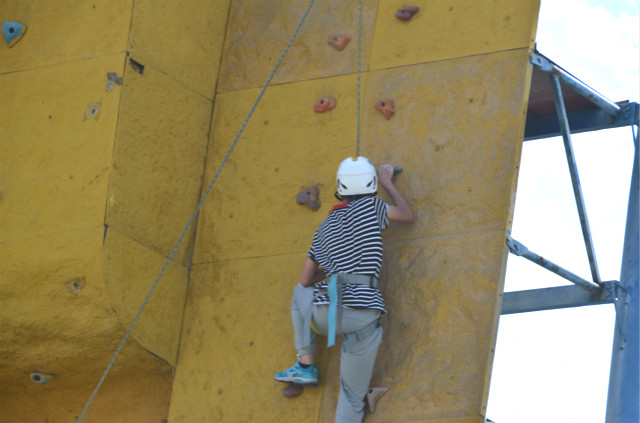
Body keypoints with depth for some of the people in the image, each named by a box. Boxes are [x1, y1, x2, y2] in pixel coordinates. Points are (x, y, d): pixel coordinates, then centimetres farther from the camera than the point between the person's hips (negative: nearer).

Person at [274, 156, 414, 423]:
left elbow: (306, 280, 25)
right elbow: (408, 216, 23)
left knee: (301, 292, 37)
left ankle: (306, 366, 29)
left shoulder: (324, 229, 19)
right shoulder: (370, 206, 8)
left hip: (326, 314, 2)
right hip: (364, 317, -2)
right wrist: (388, 183, 36)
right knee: (353, 399, 7)